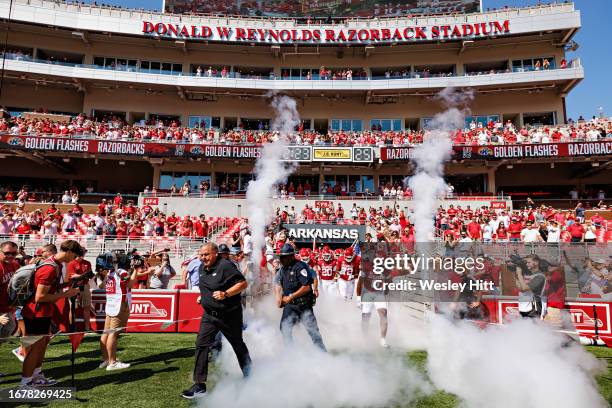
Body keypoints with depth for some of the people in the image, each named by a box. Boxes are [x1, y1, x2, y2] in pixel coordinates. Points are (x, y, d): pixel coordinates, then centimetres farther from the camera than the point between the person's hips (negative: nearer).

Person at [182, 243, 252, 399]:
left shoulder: (225, 266, -20)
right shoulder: (202, 268, 6)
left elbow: (243, 283, -22)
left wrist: (225, 294, -30)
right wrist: (203, 296, 8)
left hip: (229, 315, -6)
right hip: (209, 314, 6)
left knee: (238, 345, 13)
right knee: (201, 345, -3)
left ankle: (249, 377, 35)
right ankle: (199, 386, 5)